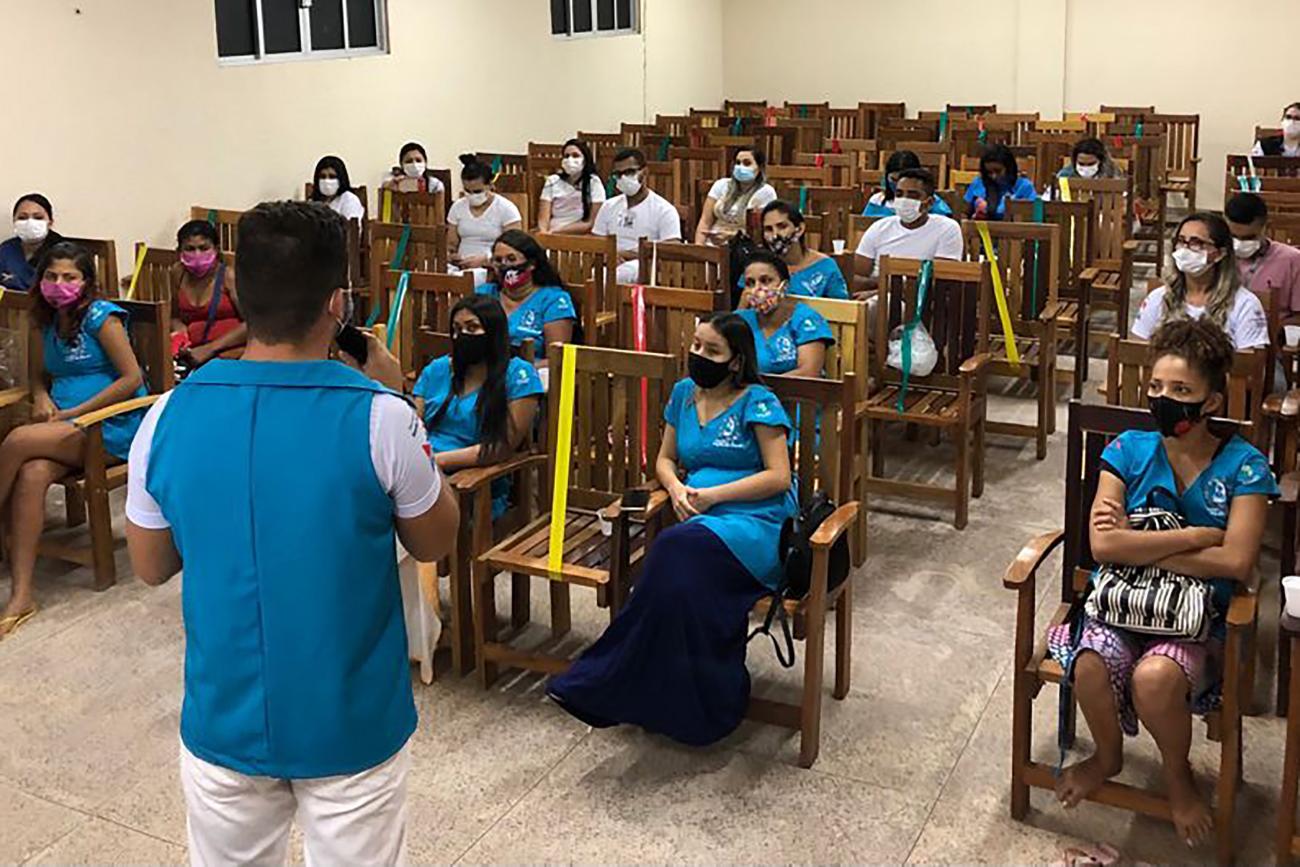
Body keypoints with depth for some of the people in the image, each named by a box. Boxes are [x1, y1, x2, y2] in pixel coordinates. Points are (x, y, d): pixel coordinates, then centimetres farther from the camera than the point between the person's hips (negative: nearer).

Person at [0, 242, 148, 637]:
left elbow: (132, 378, -12)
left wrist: (73, 412, -12)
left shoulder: (101, 316, -6)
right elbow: (39, 375, 26)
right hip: (67, 426, 6)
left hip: (112, 427, -5)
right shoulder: (46, 321, 14)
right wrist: (41, 398, 1)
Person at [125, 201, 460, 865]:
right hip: (352, 728, -2)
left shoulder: (169, 416, -10)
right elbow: (435, 543, -2)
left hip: (223, 724, 3)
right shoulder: (379, 418, -20)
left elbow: (150, 567, 5)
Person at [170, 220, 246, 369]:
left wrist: (209, 348, -21)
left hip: (230, 352, -4)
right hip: (193, 353, 5)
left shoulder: (228, 276, -6)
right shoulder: (178, 273, 9)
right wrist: (179, 329, -2)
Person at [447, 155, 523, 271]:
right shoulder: (458, 207, 14)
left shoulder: (506, 208, 0)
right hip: (462, 268, 3)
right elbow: (451, 245, 18)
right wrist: (453, 257, -6)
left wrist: (484, 260, -19)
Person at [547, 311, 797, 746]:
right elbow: (665, 459, 23)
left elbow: (779, 476, -7)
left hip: (759, 521, -5)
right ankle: (706, 704, -26)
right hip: (704, 520, 5)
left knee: (678, 550, -34)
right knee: (686, 570, -33)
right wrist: (677, 489, 0)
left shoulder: (757, 403, -2)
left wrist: (713, 495, -14)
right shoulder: (685, 393, 16)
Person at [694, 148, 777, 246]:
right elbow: (705, 221, 6)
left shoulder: (766, 193, -1)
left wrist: (731, 236, -21)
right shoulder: (721, 185, 11)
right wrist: (698, 246, -10)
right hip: (711, 246, 3)